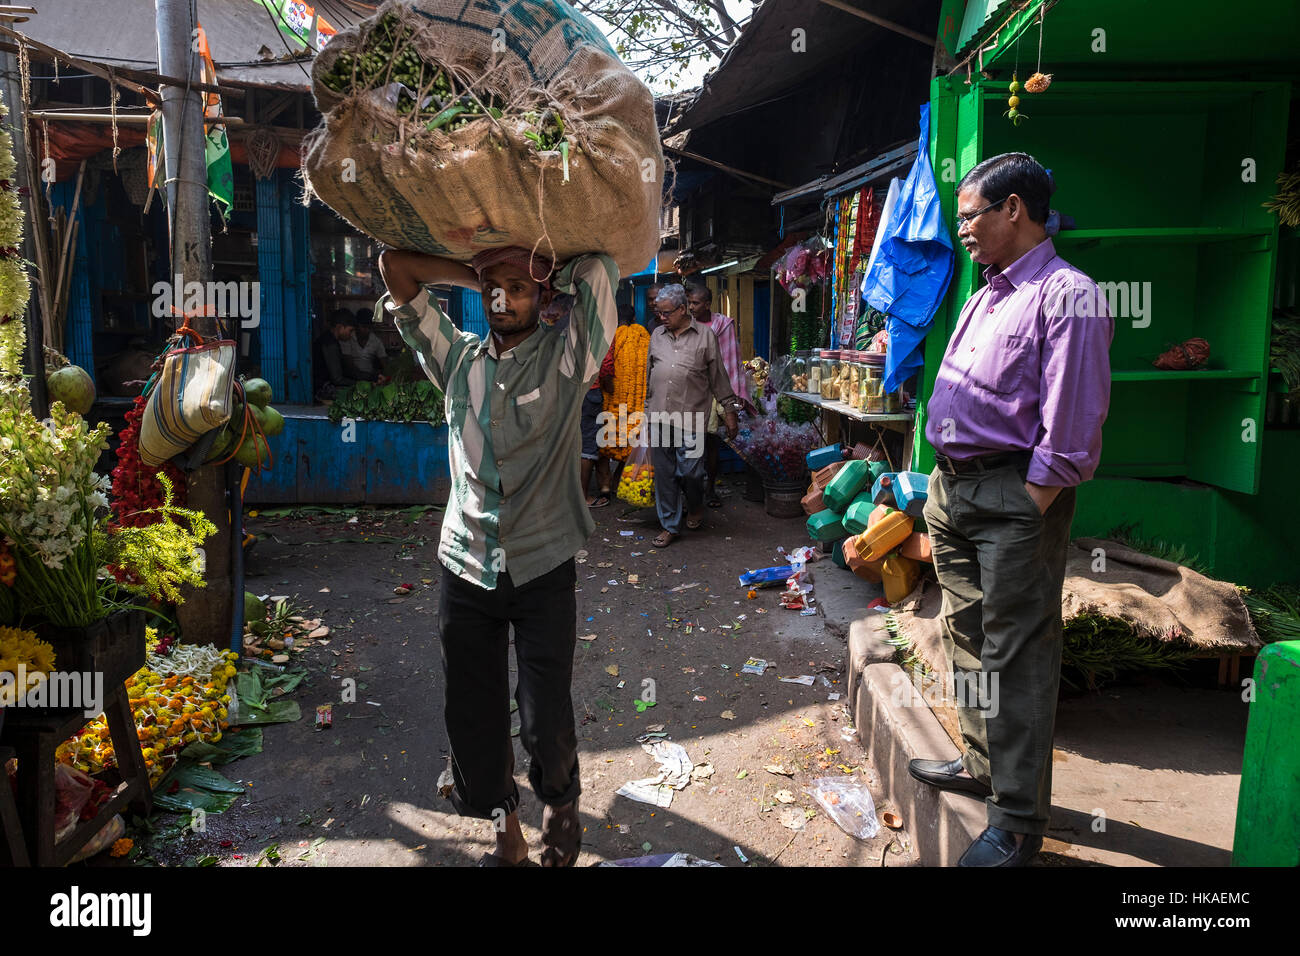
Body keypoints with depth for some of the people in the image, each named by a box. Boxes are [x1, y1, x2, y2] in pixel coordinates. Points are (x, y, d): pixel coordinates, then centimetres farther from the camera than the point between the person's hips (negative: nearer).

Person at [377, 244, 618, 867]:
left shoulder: (565, 361, -1)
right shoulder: (458, 359, 8)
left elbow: (599, 268, -10)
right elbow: (396, 268, 8)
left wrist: (547, 275, 7)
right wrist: (476, 276, 8)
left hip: (543, 568, -3)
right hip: (466, 566, 3)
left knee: (546, 720, 1)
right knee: (472, 715, 9)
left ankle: (560, 804, 33)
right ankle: (506, 828, 32)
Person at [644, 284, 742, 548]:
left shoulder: (704, 336, 3)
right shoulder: (657, 335, 13)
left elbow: (718, 376, 5)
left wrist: (729, 411, 4)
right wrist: (648, 408, 19)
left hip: (691, 417, -3)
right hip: (659, 417, 4)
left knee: (690, 470, -5)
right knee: (664, 474, 4)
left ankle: (695, 506, 28)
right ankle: (670, 526, 15)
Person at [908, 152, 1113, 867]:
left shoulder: (1066, 298, -13)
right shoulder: (984, 297, 16)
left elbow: (1069, 434, -18)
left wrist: (1026, 515, -18)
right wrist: (944, 492, 15)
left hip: (1014, 497, -9)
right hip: (953, 487, 9)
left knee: (1015, 658, -2)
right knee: (967, 636, 18)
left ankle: (1016, 821, 9)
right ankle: (981, 764, 36)